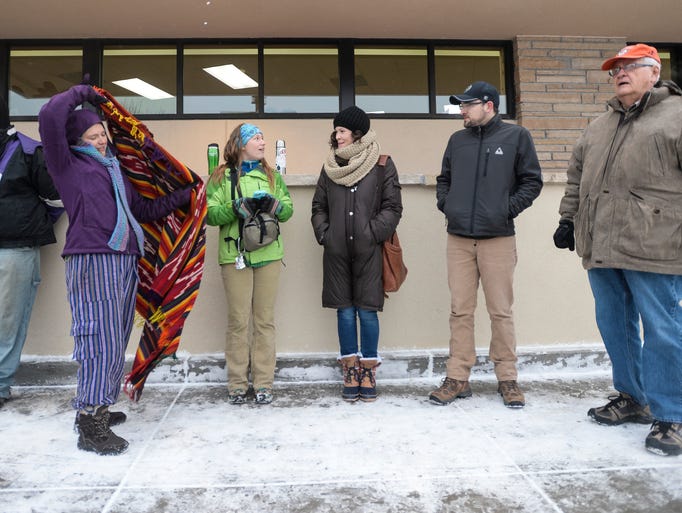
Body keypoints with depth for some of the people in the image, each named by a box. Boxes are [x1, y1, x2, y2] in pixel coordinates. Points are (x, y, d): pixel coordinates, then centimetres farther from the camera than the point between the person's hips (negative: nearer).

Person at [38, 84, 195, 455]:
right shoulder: (67, 164, 7)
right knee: (100, 338, -11)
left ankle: (96, 407, 20)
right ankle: (90, 425, -5)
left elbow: (145, 209, 25)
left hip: (125, 261, 7)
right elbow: (50, 117, -8)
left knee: (115, 340, 8)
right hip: (91, 260, -7)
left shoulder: (114, 170, 26)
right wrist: (80, 93, 9)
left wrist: (185, 195, 20)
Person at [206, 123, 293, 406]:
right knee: (238, 321, 1)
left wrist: (275, 205, -12)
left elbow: (288, 209, 9)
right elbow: (210, 214, -4)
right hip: (235, 255, -2)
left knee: (265, 320, 4)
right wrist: (238, 206, -18)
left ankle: (263, 384, 12)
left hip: (268, 255, 3)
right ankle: (238, 384, 12)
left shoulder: (271, 175, 14)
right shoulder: (221, 177, 5)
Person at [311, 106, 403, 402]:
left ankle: (368, 372, 15)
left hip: (368, 250, -3)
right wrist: (323, 233, 2)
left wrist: (373, 232, -10)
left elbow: (392, 207, 0)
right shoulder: (330, 166, 12)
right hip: (337, 251, 3)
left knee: (367, 310, 0)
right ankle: (350, 373, 17)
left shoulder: (382, 165, 1)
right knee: (345, 310, 6)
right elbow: (319, 206, 15)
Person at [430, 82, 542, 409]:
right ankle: (458, 378, 12)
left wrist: (509, 209, -7)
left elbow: (532, 181, 3)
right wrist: (445, 204, 5)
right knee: (460, 310, 4)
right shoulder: (457, 140, 15)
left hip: (498, 238, -3)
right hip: (458, 238, 3)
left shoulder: (515, 136, 4)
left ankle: (507, 378, 15)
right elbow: (444, 179, 22)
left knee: (501, 311, 2)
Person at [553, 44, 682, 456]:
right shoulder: (598, 128, 21)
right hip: (602, 250, 7)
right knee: (615, 327, 13)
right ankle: (632, 399, 30)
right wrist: (568, 220, 18)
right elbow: (577, 177, 25)